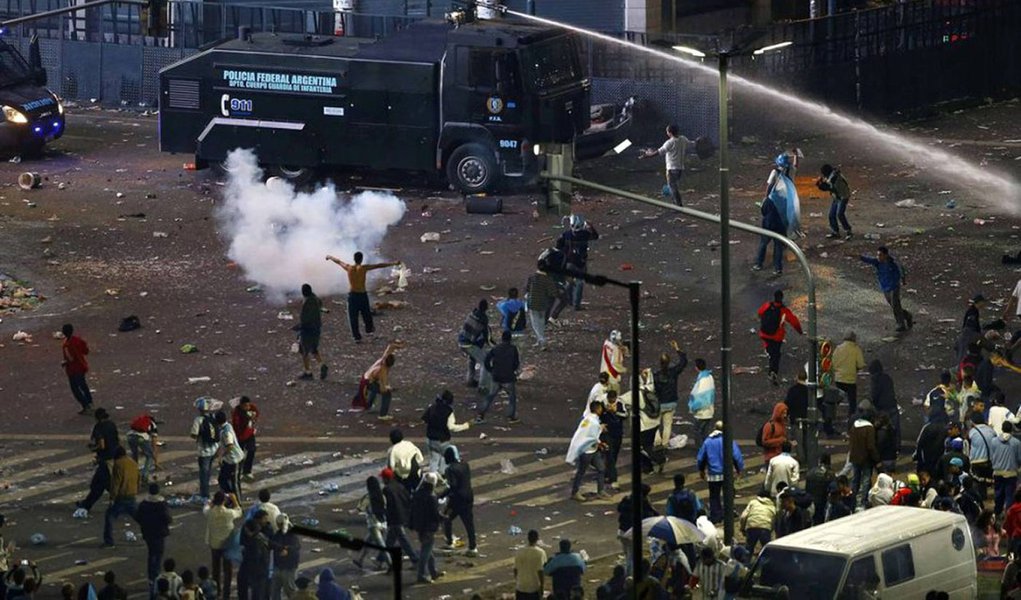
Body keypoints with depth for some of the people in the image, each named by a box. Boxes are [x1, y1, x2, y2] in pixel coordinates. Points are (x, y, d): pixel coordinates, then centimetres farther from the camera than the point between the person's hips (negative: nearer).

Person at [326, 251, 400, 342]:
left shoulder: (348, 268, -7)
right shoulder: (363, 268, -14)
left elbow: (338, 261, 13)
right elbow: (379, 266, -17)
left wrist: (330, 257, 32)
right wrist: (393, 264, -18)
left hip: (352, 295, 1)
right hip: (362, 294, -1)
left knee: (353, 317, 7)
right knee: (366, 313, 23)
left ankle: (357, 337, 7)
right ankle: (369, 329, 44)